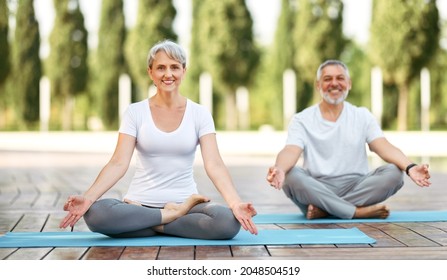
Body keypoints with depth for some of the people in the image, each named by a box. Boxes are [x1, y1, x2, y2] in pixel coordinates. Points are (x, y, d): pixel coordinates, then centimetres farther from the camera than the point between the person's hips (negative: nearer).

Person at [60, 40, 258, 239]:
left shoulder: (199, 114, 2)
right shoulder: (135, 112, 1)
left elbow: (214, 164, -10)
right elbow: (118, 163, -9)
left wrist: (235, 203, -28)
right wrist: (87, 198, -26)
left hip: (184, 202, 0)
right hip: (141, 204, 0)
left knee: (229, 221, -32)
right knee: (95, 214, -32)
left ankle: (156, 224, -11)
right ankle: (175, 216, -14)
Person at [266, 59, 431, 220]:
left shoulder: (362, 116, 9)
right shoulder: (302, 120, 3)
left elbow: (384, 147, -5)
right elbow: (291, 151, -14)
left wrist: (410, 167, -26)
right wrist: (279, 169, -40)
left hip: (356, 187, 2)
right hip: (317, 189, -2)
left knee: (394, 173, -23)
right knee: (291, 176, -32)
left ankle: (324, 210, -24)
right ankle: (361, 212, -27)